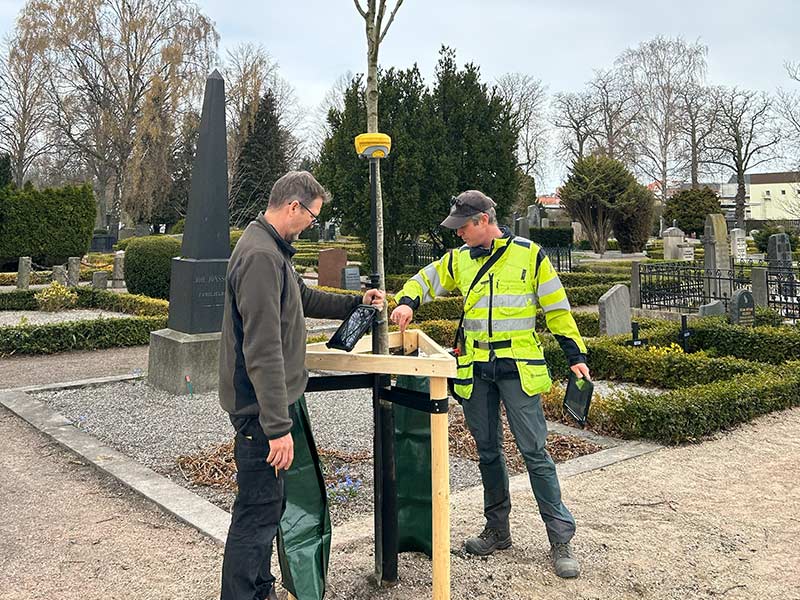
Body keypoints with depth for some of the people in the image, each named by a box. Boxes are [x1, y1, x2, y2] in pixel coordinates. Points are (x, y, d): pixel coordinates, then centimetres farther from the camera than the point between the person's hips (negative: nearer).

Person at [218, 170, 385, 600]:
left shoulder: (273, 249, 12)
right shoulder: (260, 257, -23)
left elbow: (303, 298, 29)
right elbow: (263, 352, -28)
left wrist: (356, 303, 25)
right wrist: (278, 427, -27)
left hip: (271, 401, 11)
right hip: (260, 407, -11)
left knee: (269, 504, 22)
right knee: (257, 513, -1)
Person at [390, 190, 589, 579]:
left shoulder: (529, 254, -2)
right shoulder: (458, 260, 9)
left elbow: (557, 309, 2)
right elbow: (423, 280, 20)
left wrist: (576, 355, 0)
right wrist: (406, 303, -2)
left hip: (518, 368, -4)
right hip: (475, 371, 4)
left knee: (534, 451, -4)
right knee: (488, 452, 12)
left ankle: (561, 539, 6)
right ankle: (497, 531, 26)